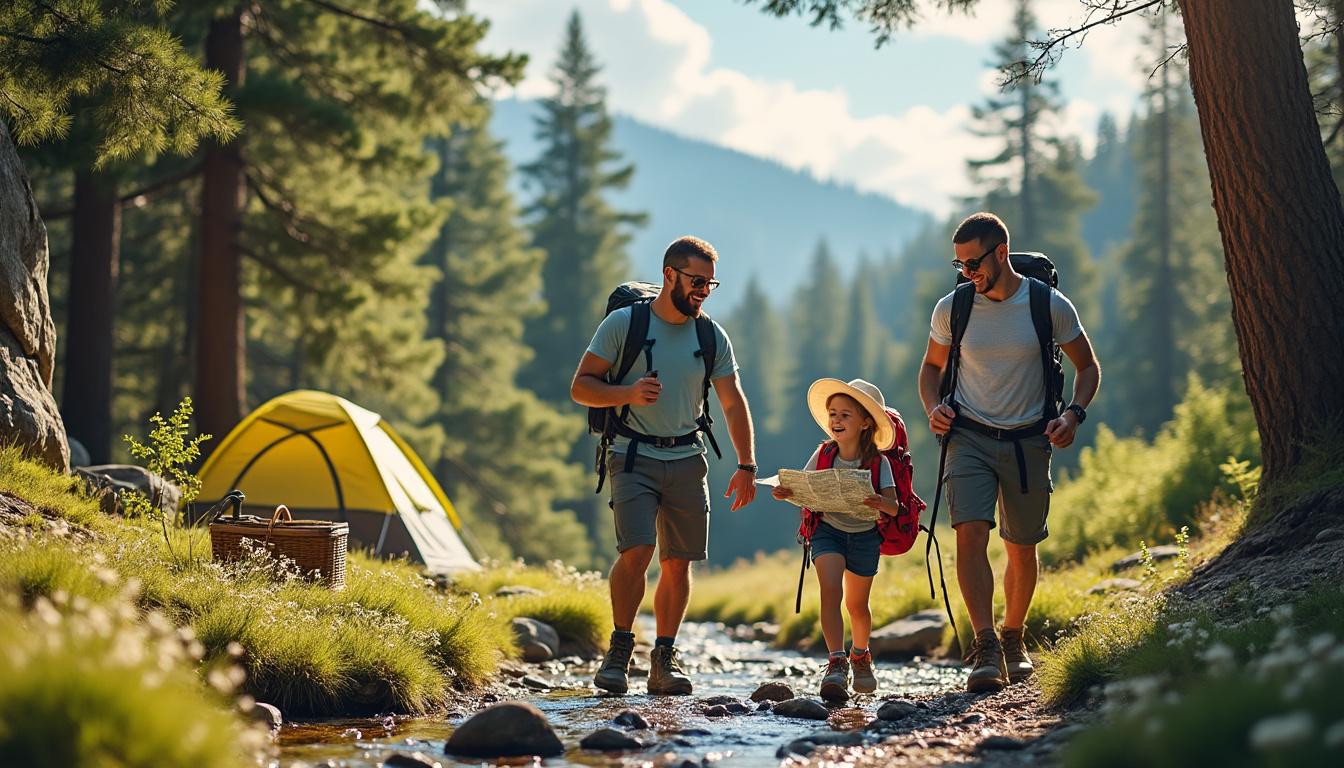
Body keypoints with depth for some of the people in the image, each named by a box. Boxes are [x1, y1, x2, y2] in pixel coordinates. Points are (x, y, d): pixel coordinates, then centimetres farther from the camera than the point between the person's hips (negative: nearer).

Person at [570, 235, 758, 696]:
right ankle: (619, 650, -4)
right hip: (635, 456, -4)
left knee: (678, 563, 2)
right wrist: (628, 393, -20)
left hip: (687, 458, 4)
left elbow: (733, 403, 13)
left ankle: (664, 661, 13)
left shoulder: (713, 338, 8)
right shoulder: (623, 323, -3)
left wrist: (746, 466, 4)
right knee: (636, 551, -19)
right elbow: (581, 387, -2)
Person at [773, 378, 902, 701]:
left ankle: (860, 654, 40)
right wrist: (785, 492, -30)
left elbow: (894, 508, -22)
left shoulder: (878, 462, -14)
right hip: (828, 530, 0)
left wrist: (881, 503, -45)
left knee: (857, 604, 11)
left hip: (864, 535, 0)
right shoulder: (823, 455, -9)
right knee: (830, 590, -23)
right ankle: (836, 662, -24)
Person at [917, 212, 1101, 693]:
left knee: (1021, 549, 9)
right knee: (971, 533, -20)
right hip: (970, 438, 0)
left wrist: (1074, 414, -11)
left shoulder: (1050, 306, -6)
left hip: (1028, 442, 0)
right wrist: (934, 407, -6)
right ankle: (986, 649, -22)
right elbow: (932, 366, 15)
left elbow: (1088, 367, 6)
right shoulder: (952, 308, -2)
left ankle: (1013, 639, 32)